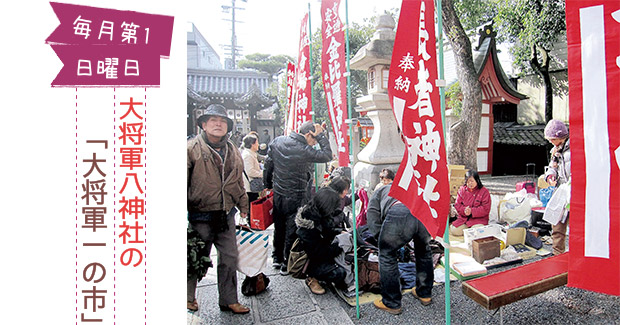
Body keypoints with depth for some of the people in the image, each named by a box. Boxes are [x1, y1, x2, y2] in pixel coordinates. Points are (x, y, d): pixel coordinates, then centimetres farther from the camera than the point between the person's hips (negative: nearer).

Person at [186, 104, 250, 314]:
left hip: (226, 215, 5)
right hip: (201, 216, -5)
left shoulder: (232, 151, 11)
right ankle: (189, 297, 38)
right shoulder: (192, 148, -8)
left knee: (230, 258, 12)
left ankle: (229, 300, 30)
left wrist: (243, 205, 22)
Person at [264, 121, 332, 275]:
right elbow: (327, 155, -15)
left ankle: (277, 258, 37)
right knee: (292, 230, 9)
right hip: (296, 197, -6)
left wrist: (268, 185, 16)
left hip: (278, 194, 7)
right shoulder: (304, 151, -24)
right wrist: (321, 136, -11)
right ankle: (287, 265, 21)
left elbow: (268, 165, 5)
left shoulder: (277, 141, -3)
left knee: (279, 227, 21)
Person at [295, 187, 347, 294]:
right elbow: (319, 253, -26)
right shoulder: (307, 229, -31)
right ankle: (312, 279, -3)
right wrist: (340, 245, -22)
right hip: (311, 262, -8)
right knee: (339, 273, -25)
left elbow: (328, 233, 14)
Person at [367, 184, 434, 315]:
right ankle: (424, 294, 45)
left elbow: (372, 214, 19)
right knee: (424, 252, 29)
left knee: (387, 256, 14)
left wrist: (382, 238, 22)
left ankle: (391, 304, 25)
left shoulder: (379, 191, 35)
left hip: (398, 213, -4)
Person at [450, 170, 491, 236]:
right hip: (463, 218, 4)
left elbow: (486, 209, -11)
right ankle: (468, 228, 12)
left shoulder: (484, 191, -6)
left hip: (479, 218, -3)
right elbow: (457, 205, 4)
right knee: (454, 230, -15)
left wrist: (471, 211, -21)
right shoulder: (462, 190, 5)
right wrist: (464, 210, -17)